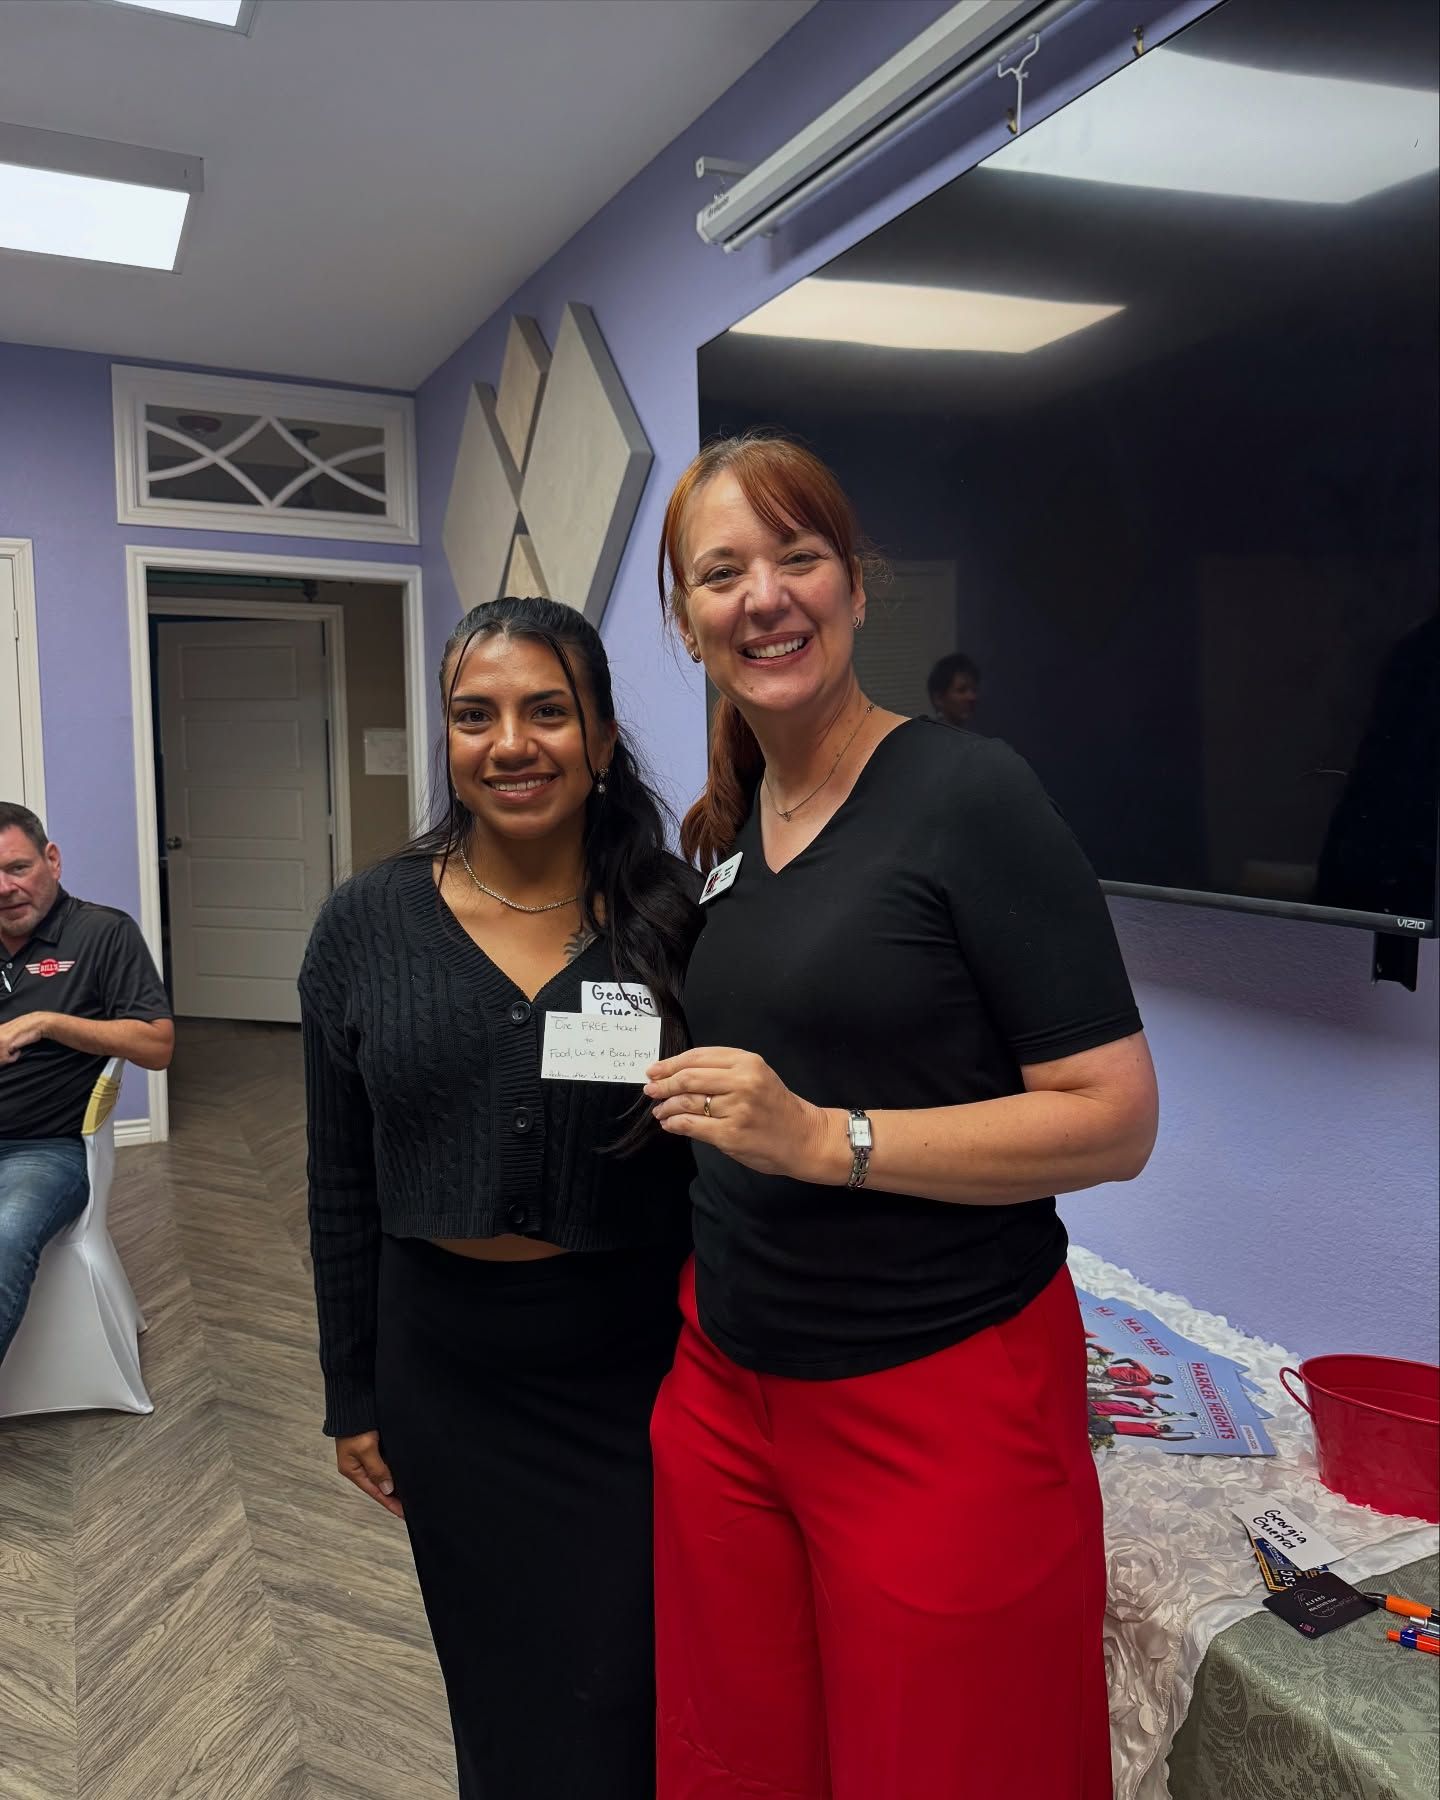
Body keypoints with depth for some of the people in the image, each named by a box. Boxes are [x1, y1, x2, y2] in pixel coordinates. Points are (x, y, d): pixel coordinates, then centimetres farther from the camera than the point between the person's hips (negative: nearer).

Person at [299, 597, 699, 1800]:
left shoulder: (678, 921, -9)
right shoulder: (367, 924, -4)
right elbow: (343, 1184, 2)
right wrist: (353, 1394, 6)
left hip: (637, 1375, -2)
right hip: (447, 1371, 2)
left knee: (630, 1696, 12)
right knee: (501, 1693, 21)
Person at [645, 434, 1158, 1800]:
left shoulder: (967, 793, -14)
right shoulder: (722, 827, 7)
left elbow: (1116, 1120, -17)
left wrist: (825, 1137, -24)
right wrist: (687, 1103, 4)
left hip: (940, 1401, -6)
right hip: (724, 1383, 6)